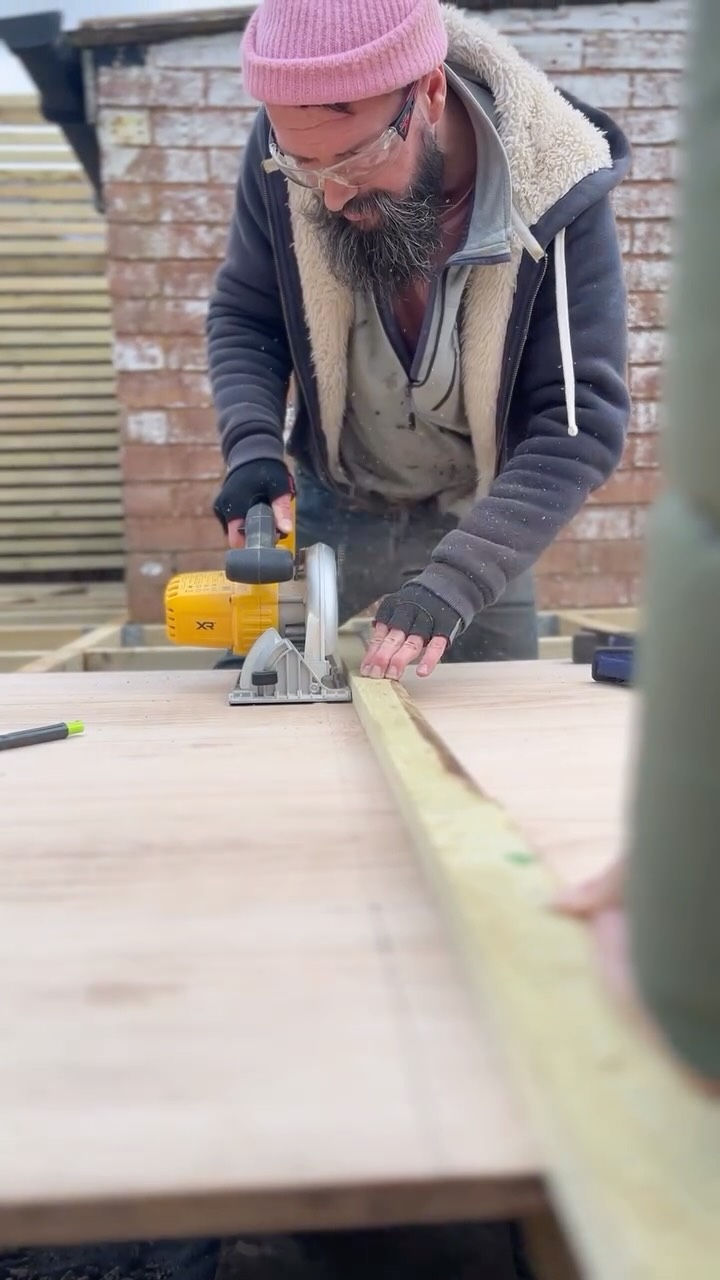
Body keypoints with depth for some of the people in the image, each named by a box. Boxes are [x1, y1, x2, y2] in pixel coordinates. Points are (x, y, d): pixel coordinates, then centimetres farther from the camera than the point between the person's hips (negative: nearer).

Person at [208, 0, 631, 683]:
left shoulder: (554, 189, -25)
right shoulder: (284, 150, -19)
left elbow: (582, 420, -27)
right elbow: (244, 321, -6)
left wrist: (454, 578, -38)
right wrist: (252, 449, -26)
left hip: (473, 520, -1)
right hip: (331, 501, 2)